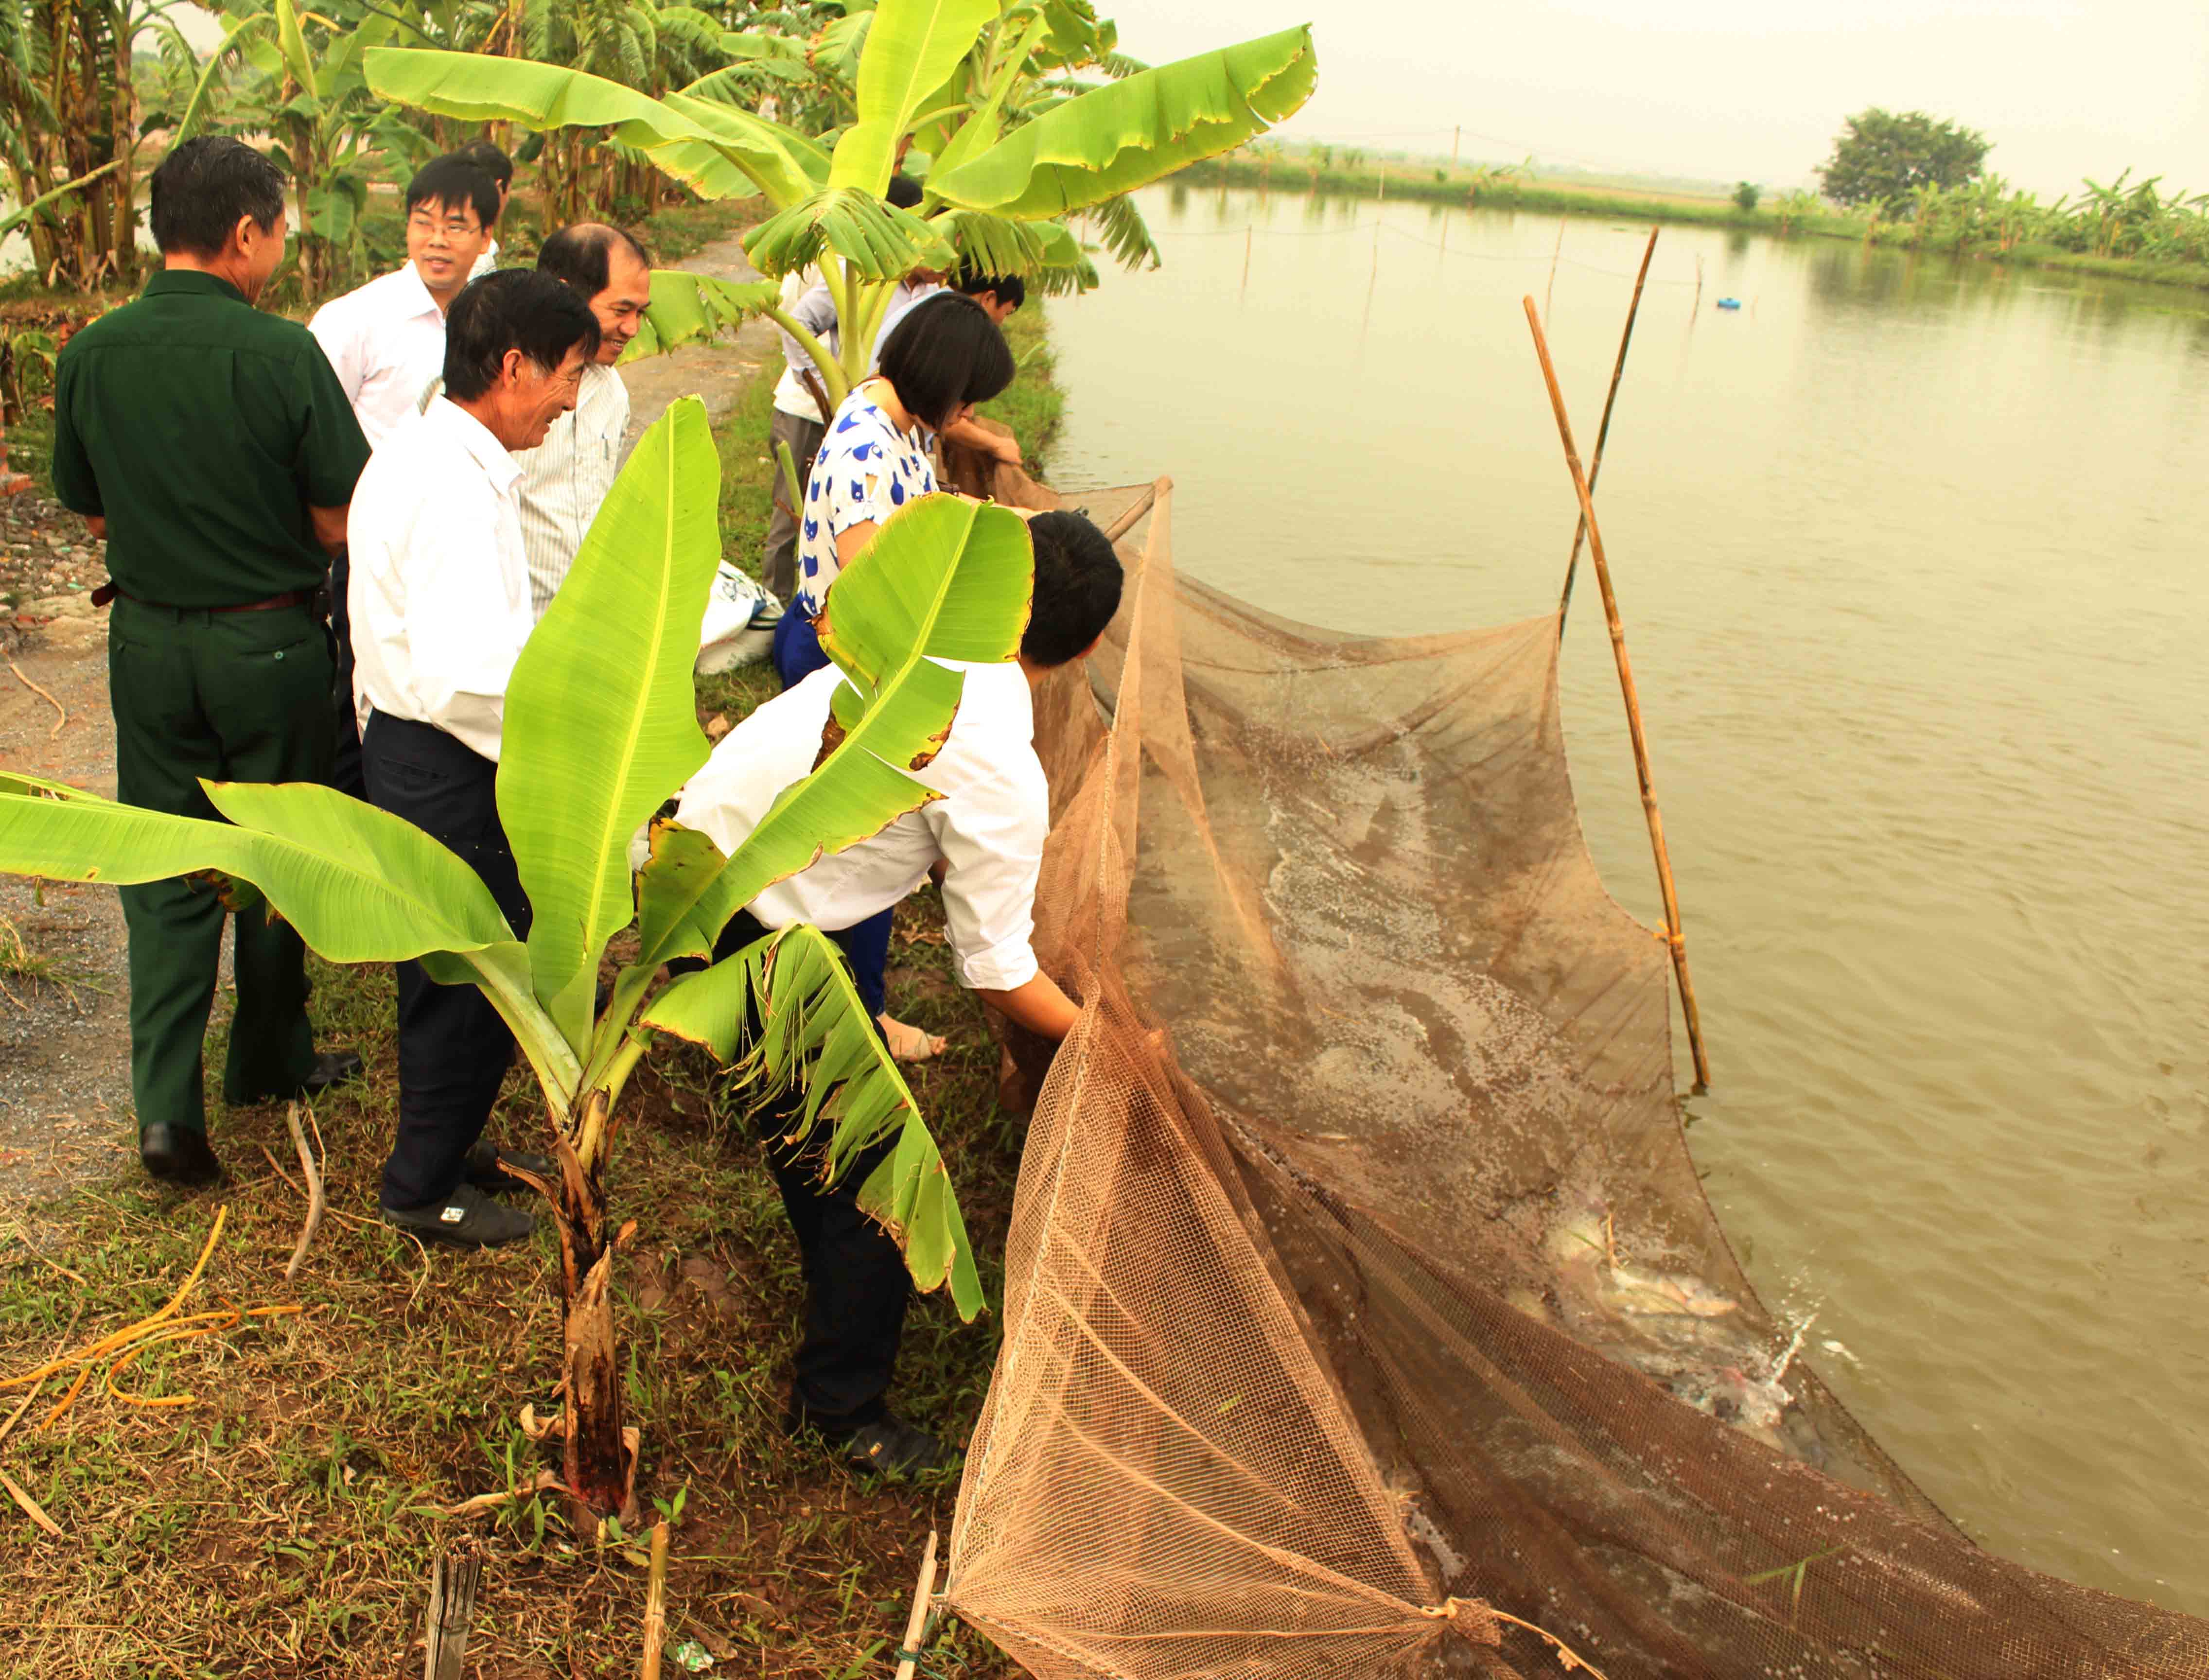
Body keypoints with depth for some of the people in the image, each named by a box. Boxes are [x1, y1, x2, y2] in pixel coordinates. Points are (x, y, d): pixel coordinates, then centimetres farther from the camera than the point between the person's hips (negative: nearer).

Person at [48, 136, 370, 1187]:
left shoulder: (90, 354, -3)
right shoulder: (282, 353, -17)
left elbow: (93, 511, 8)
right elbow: (344, 521, -14)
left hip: (148, 640, 4)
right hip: (271, 640, -3)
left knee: (165, 873, 11)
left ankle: (166, 1103, 3)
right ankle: (271, 1063, 30)